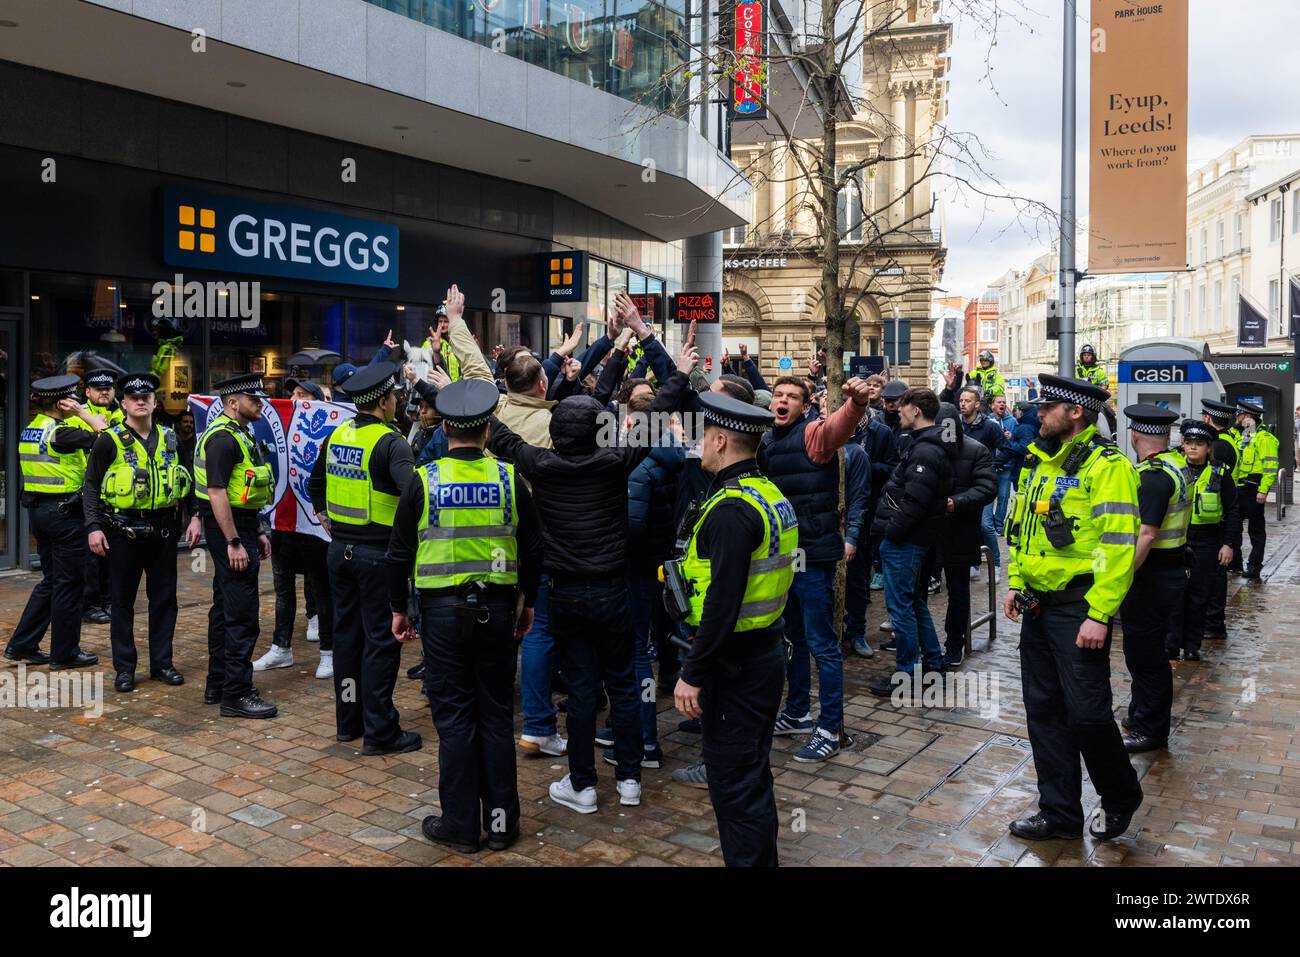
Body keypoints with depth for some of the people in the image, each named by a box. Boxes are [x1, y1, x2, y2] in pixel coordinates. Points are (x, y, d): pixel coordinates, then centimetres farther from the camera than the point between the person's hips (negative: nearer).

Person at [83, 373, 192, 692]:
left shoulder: (169, 439, 9)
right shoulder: (109, 441, -3)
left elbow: (187, 482, 14)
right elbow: (91, 486, -3)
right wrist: (93, 527, -12)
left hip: (164, 530, 3)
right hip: (124, 531, -3)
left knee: (164, 598, 8)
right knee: (123, 600, 5)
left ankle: (162, 663, 19)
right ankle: (124, 668, 14)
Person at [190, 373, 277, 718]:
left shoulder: (240, 434, 16)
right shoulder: (222, 437, -16)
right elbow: (217, 493, -22)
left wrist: (257, 532, 20)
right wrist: (234, 543, -24)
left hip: (240, 527, 11)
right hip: (229, 530, -11)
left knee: (225, 607, 16)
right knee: (243, 613, -9)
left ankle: (218, 683, 25)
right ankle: (236, 695, -4)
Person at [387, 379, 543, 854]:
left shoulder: (424, 480, -6)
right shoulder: (509, 478, -2)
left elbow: (399, 553, -2)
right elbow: (532, 550, 4)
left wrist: (399, 609, 10)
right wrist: (528, 601, 17)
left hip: (443, 610, -1)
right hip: (498, 608, 2)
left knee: (454, 719, 7)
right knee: (496, 716, 11)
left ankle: (460, 825, 16)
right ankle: (501, 821, 19)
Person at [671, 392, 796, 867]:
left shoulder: (731, 509, -22)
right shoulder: (771, 494, 9)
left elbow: (723, 603, -26)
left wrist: (693, 674, -20)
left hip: (734, 664, -10)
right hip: (767, 652, 10)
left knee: (733, 780, 2)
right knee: (753, 774, 21)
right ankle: (762, 858, 34)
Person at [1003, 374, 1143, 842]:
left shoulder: (1105, 466, -14)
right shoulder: (1038, 462, 11)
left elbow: (1118, 547, -20)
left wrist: (1098, 615, -23)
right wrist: (1016, 582, 12)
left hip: (1078, 610, -8)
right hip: (1037, 607, 8)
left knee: (1087, 714, -2)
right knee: (1044, 711, 12)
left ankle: (1120, 798, 26)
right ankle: (1059, 813, 24)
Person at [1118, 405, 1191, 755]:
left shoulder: (1154, 476, -22)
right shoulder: (1178, 465, 9)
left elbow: (1145, 535, -28)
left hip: (1152, 577, -10)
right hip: (1172, 567, 10)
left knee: (1145, 657, 2)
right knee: (1148, 653, 20)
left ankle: (1150, 730, 14)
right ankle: (1141, 717, 34)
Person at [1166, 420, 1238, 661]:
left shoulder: (1220, 474, 1)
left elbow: (1231, 512, 3)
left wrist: (1229, 544, -3)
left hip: (1207, 544, 0)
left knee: (1199, 597, 7)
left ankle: (1192, 646, 19)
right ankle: (1171, 647, 7)